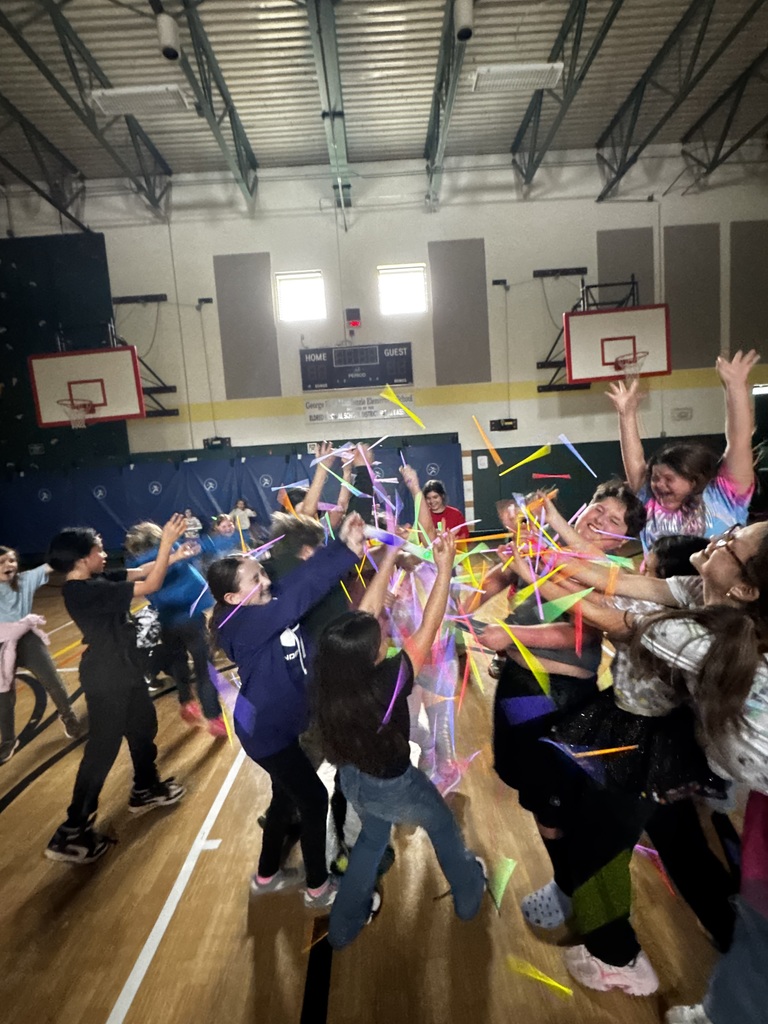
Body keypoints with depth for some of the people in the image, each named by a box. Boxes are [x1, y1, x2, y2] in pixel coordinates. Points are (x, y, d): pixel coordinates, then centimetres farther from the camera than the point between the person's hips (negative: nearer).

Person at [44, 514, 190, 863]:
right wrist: (166, 542, -26)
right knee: (103, 747, -1)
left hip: (123, 670, 10)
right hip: (106, 679, -10)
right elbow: (149, 586, -27)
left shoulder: (94, 581, 0)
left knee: (144, 726, 23)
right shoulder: (86, 592, -27)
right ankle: (72, 831, 12)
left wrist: (173, 556, 2)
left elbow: (139, 572, 10)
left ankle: (145, 788, 42)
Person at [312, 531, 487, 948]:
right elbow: (428, 628, -33)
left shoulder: (330, 678, -24)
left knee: (373, 836, 34)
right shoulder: (386, 683, -40)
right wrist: (445, 567, -27)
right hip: (393, 786, -4)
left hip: (353, 778, 5)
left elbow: (367, 609, -18)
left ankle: (345, 923, 50)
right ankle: (468, 894, 54)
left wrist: (390, 556, -14)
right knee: (443, 825, 27)